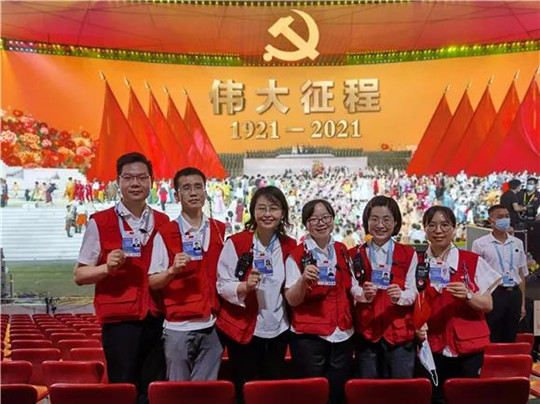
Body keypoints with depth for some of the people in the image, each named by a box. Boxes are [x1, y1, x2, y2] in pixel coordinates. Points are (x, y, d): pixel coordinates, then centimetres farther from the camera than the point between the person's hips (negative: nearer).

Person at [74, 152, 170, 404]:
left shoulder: (163, 223, 9)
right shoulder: (100, 222, -1)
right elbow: (80, 275, -1)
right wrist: (107, 267, -18)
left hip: (157, 319, 3)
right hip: (118, 319, -3)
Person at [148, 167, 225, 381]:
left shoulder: (221, 231, 9)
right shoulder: (165, 234, -1)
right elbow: (152, 282, -3)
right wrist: (172, 270, -20)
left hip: (212, 326, 3)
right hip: (178, 327, -2)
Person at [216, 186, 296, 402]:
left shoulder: (290, 246, 4)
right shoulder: (235, 243, -9)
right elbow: (222, 285, -10)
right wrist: (245, 287, -26)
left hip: (278, 329, 4)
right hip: (242, 329, -3)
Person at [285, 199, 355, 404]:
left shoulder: (342, 251, 8)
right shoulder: (297, 255, -6)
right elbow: (292, 300, -11)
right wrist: (303, 279, -28)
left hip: (342, 334, 4)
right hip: (308, 336, -4)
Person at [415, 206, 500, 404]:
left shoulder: (473, 261, 1)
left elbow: (488, 305, -1)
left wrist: (467, 295, -19)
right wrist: (417, 325, -7)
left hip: (469, 347, -1)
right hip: (433, 349, 1)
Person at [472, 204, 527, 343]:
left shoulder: (517, 243, 13)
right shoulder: (480, 244, -1)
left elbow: (521, 274, 15)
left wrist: (523, 303, 13)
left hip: (514, 294, 4)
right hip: (493, 294, -4)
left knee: (510, 339, 10)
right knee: (491, 341, -1)